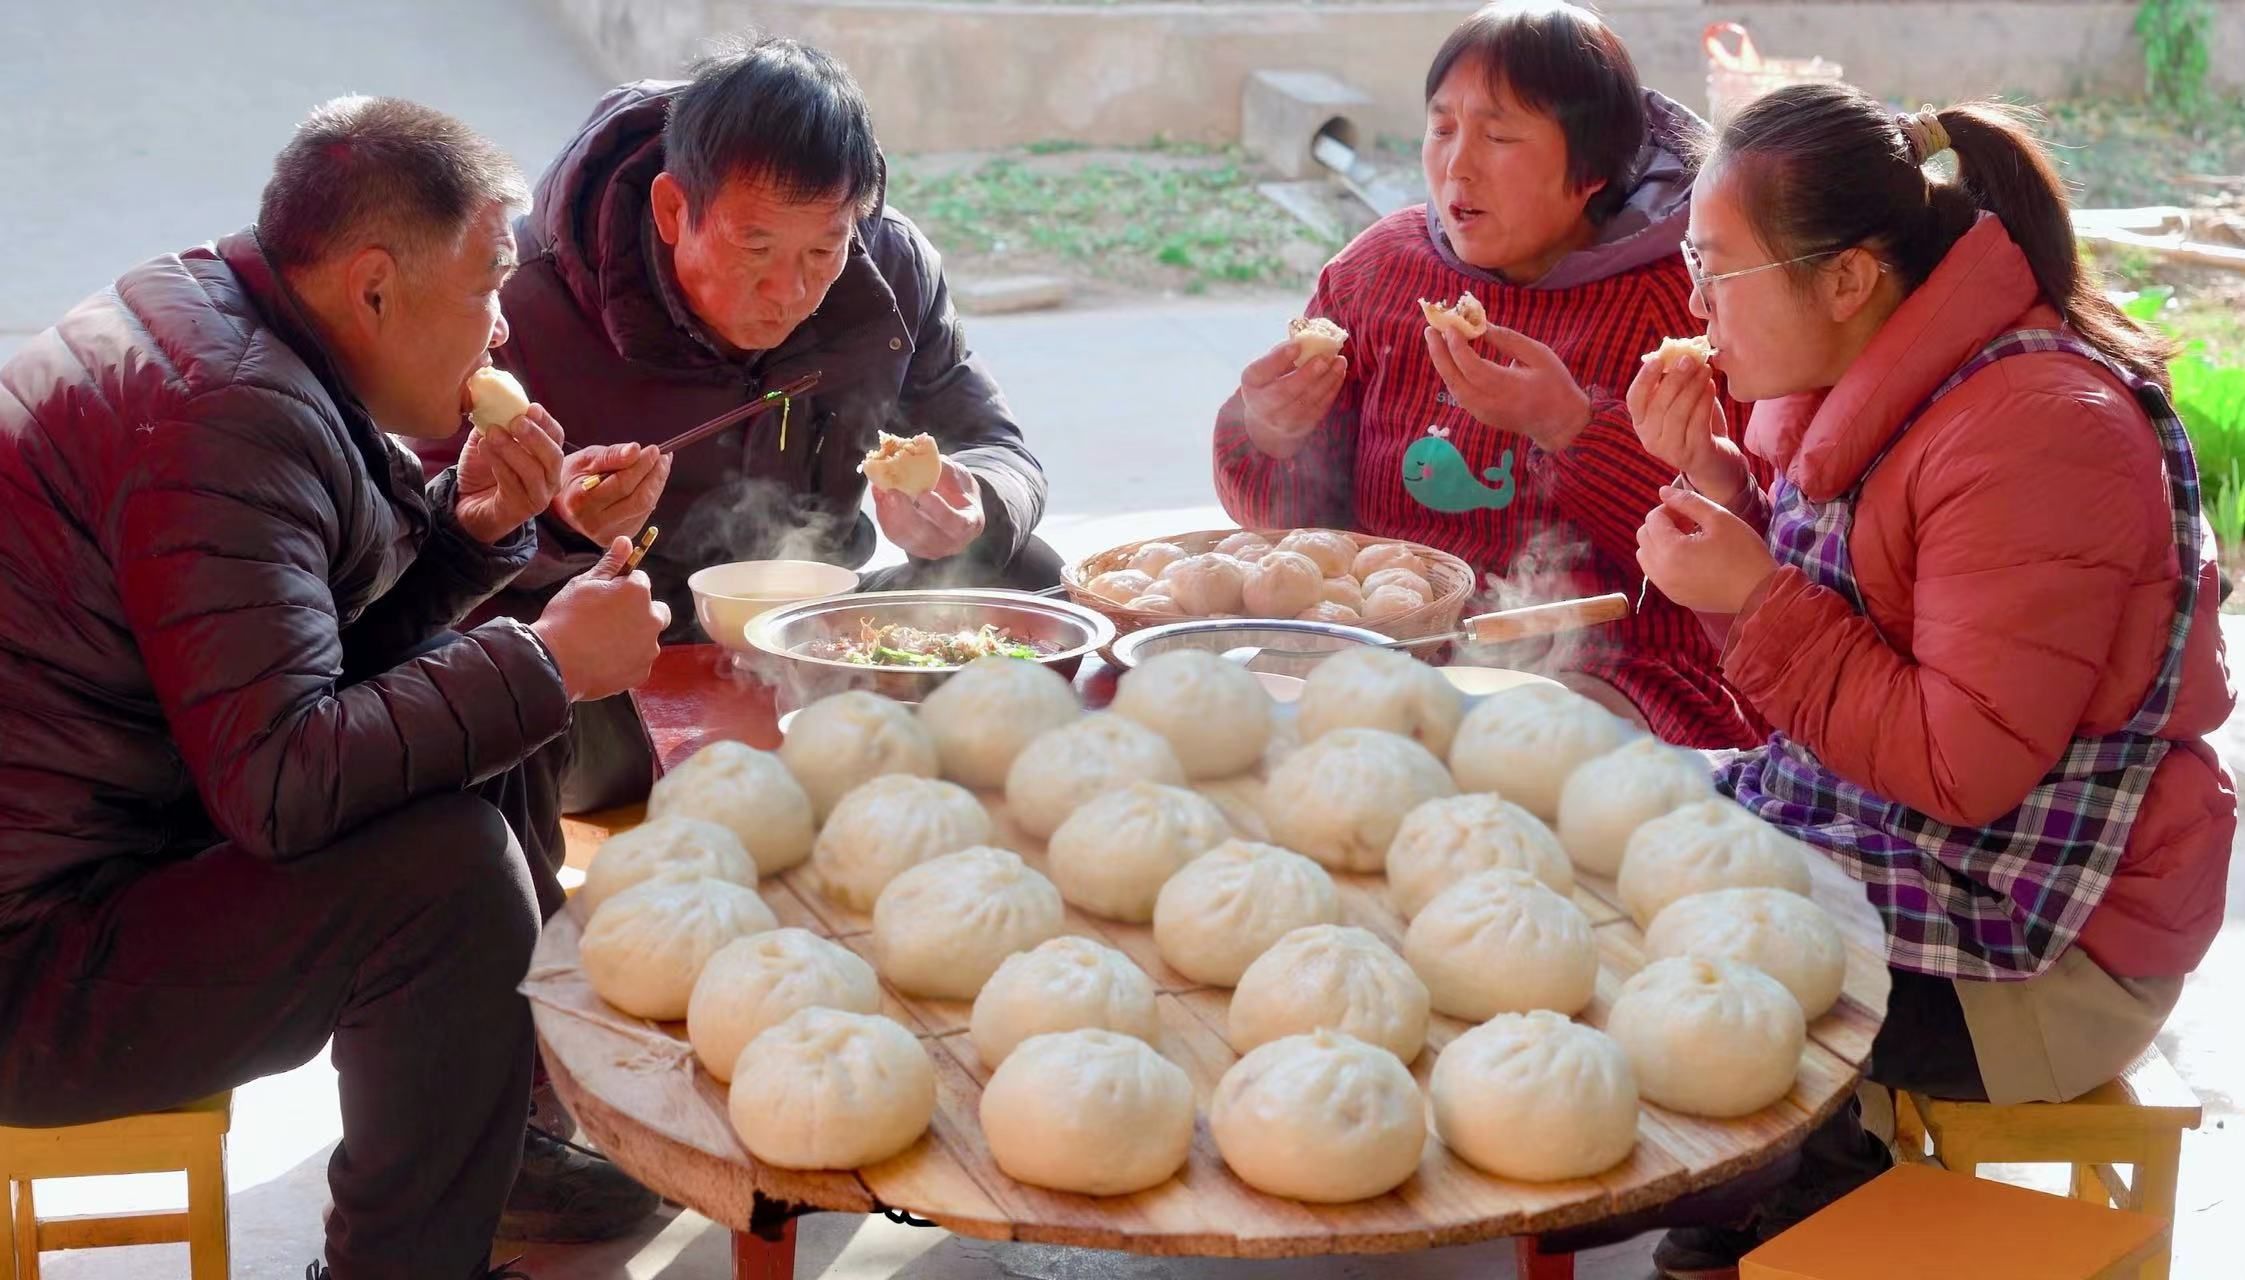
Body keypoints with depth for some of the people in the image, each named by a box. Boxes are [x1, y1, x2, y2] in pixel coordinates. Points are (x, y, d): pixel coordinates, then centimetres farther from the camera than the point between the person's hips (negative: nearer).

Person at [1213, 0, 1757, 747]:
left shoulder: (1678, 300, -3)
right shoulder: (1377, 267, 10)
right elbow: (1298, 516, 13)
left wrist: (1570, 429, -24)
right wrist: (1268, 438, -10)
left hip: (1591, 670, -4)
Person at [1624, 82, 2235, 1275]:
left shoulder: (2038, 429, -24)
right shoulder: (1854, 386, 3)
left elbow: (1964, 766, -25)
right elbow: (1812, 642, 11)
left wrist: (1759, 595, -23)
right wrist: (1713, 485, -4)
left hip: (2042, 954, -9)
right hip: (1867, 839, 9)